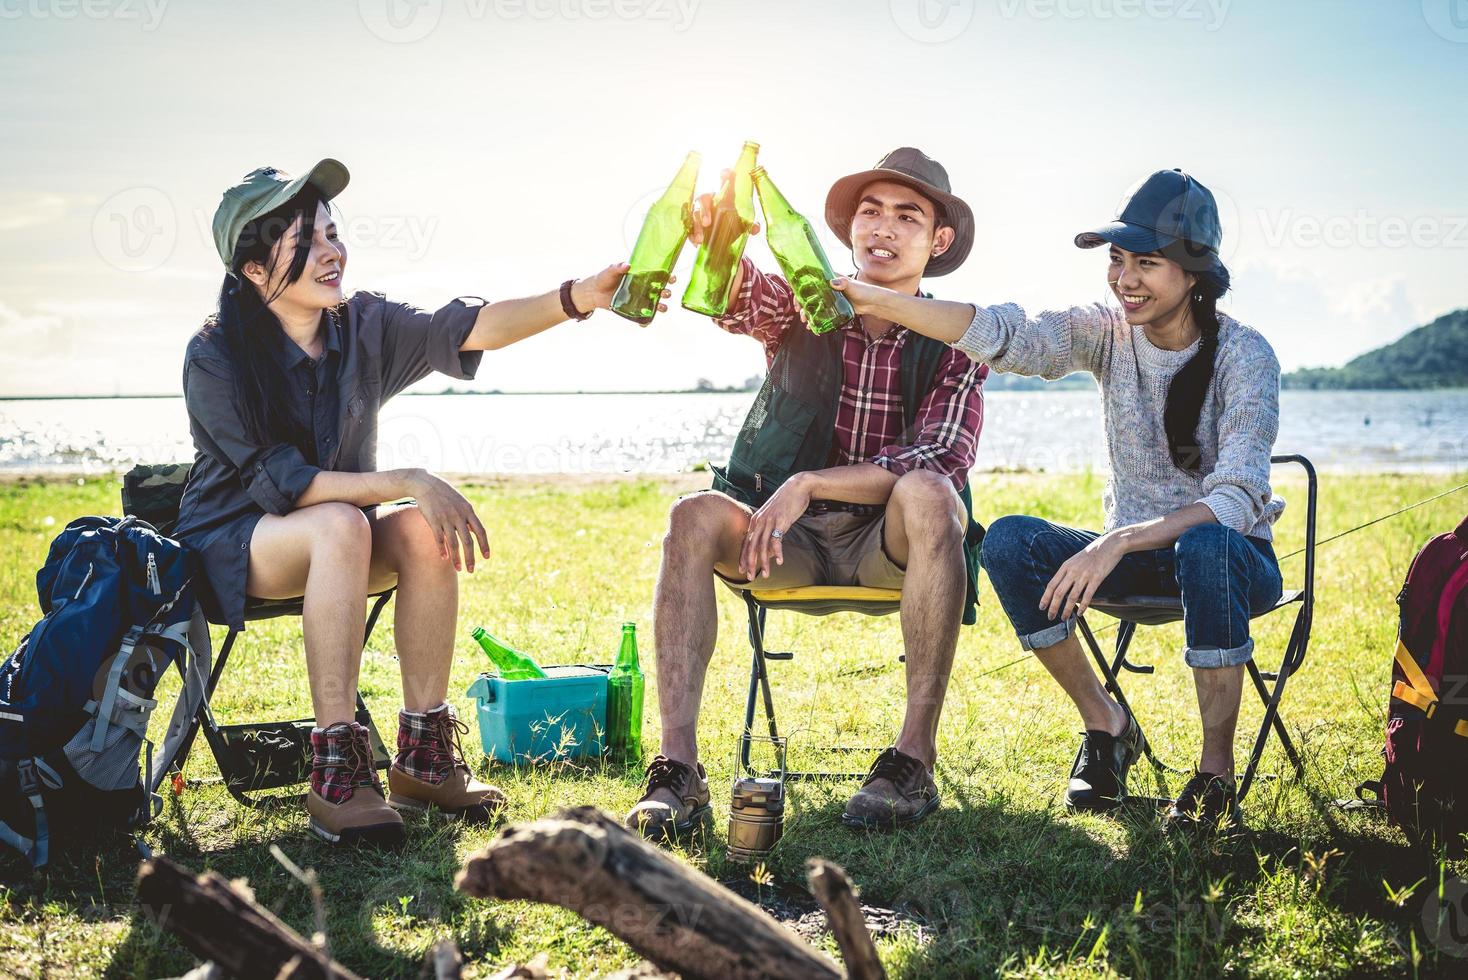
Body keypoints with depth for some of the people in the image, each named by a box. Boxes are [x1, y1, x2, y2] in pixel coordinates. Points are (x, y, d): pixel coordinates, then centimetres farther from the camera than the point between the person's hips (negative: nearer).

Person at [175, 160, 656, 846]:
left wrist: (578, 297, -36)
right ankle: (335, 773, -35)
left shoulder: (364, 325, -5)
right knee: (340, 525, -36)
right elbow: (283, 485, -22)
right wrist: (410, 483, -30)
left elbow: (467, 328, -21)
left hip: (336, 532, 5)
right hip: (234, 543, -5)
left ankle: (421, 757, -18)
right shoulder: (215, 359, -18)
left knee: (425, 530, -26)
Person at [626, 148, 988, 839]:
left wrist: (809, 485, -25)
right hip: (790, 544, 2)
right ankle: (677, 770, -33)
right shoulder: (801, 308, 4)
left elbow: (943, 461, -15)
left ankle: (914, 757, -32)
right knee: (696, 516, -28)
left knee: (927, 493, -34)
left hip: (889, 545, -1)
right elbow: (735, 296, -20)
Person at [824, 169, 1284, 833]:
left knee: (1205, 547, -40)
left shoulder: (1244, 355, -18)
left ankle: (1216, 772, -25)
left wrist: (1119, 541, -42)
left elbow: (1236, 500, -29)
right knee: (1009, 543, -22)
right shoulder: (1108, 331, -5)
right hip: (1134, 550, 4)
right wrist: (879, 301, -34)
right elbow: (1006, 336, -21)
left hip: (1235, 558, -4)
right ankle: (1106, 725, -6)